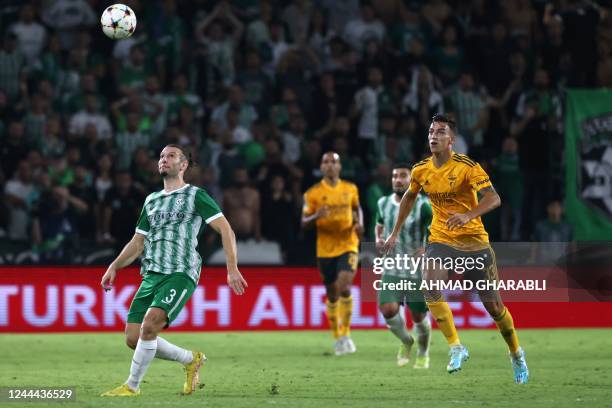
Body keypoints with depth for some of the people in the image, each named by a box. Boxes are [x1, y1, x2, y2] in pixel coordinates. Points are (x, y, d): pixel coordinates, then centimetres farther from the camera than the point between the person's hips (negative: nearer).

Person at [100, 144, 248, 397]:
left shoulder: (195, 195, 3)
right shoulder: (152, 201, 21)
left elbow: (225, 229, -2)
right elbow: (138, 242, 25)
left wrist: (232, 268, -12)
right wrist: (114, 267, 10)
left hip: (180, 274, -7)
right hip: (151, 276, 7)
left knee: (149, 326, -26)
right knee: (133, 338, -3)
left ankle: (132, 386, -13)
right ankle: (191, 360, 17)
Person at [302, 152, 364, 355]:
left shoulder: (350, 189, 4)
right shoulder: (313, 193, -3)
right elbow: (304, 222, -2)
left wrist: (359, 223, 1)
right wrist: (316, 216, -23)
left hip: (347, 245, 0)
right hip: (325, 249, 0)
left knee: (344, 287, -18)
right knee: (332, 294, 8)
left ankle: (346, 334, -6)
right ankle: (337, 338, 23)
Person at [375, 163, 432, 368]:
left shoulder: (422, 205, -11)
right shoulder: (383, 203, 4)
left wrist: (427, 247, -21)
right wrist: (378, 238, 2)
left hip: (417, 270, -3)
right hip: (392, 269, 3)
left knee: (419, 316, 4)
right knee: (388, 310, -17)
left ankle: (423, 354, 33)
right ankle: (406, 341, 15)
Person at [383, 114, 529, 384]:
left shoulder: (467, 166, -14)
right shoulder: (421, 170, 1)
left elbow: (493, 198, -24)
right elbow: (409, 197, 21)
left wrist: (468, 215, -40)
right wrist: (395, 233, 23)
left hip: (474, 240, -3)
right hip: (440, 240, 3)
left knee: (493, 305, 4)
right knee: (430, 287, -26)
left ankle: (516, 354, 28)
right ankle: (456, 348, -18)